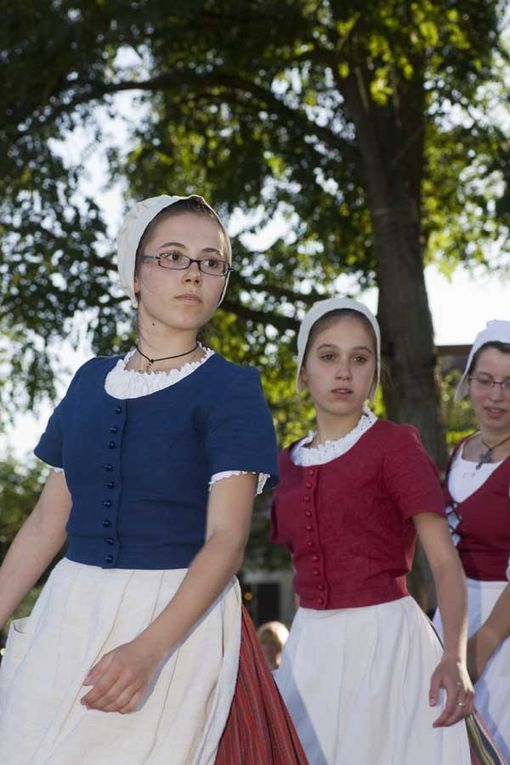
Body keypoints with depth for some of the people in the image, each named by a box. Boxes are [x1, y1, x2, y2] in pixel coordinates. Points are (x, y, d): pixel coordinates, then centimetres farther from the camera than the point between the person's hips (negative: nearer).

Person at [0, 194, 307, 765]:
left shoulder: (230, 388, -4)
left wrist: (148, 648, -26)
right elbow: (48, 521, 13)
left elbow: (226, 539, -14)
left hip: (180, 618, -4)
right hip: (69, 611, 5)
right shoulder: (90, 381, 11)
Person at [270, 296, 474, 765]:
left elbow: (445, 561, -14)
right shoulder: (289, 462, 9)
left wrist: (454, 657, -27)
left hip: (383, 637, -5)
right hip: (312, 644, 5)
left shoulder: (395, 444, -7)